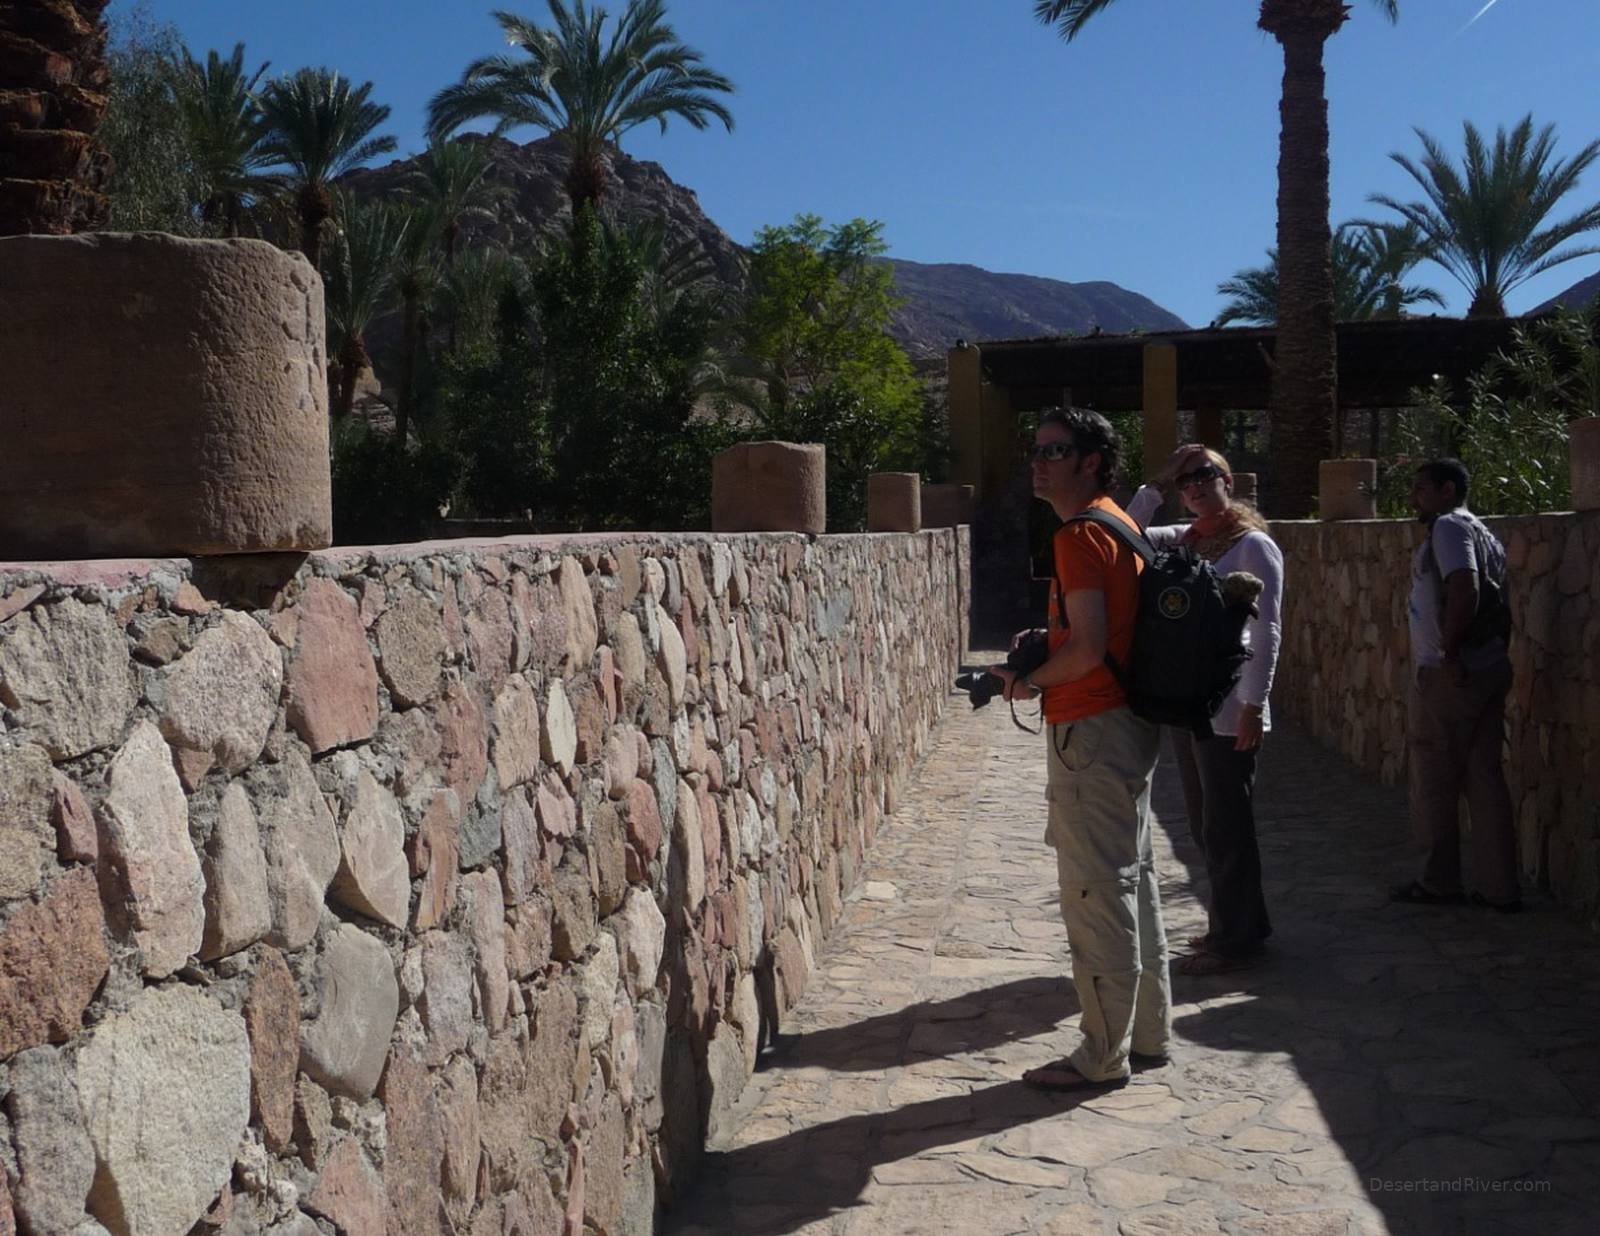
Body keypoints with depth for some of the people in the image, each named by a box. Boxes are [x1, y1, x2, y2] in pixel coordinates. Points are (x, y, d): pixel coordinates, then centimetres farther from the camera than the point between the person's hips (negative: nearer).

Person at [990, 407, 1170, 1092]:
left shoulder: (1079, 536, -16)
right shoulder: (1118, 523, 15)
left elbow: (1086, 649, -23)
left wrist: (1031, 680, -7)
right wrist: (1043, 647, 15)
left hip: (1090, 729, -10)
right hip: (1128, 724, 10)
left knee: (1095, 893, -2)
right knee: (1132, 882, 17)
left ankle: (1103, 1056, 7)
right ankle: (1148, 1032, 28)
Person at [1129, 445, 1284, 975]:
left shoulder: (1253, 544, -9)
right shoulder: (1184, 540, 11)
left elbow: (1266, 631, -13)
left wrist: (1254, 705, -17)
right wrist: (1155, 486, 1)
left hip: (1226, 710, -7)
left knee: (1225, 827, 2)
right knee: (1204, 825, 15)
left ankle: (1234, 937, 14)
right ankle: (1238, 924, 29)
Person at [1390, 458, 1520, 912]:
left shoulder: (1448, 526, -11)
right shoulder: (1482, 532, 17)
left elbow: (1464, 589, -26)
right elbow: (1500, 608, 18)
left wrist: (1449, 651, -22)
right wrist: (1492, 653, 19)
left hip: (1447, 675, -9)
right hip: (1490, 668, 9)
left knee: (1433, 781, 3)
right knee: (1485, 779, 10)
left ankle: (1439, 882, 13)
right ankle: (1499, 887, 13)